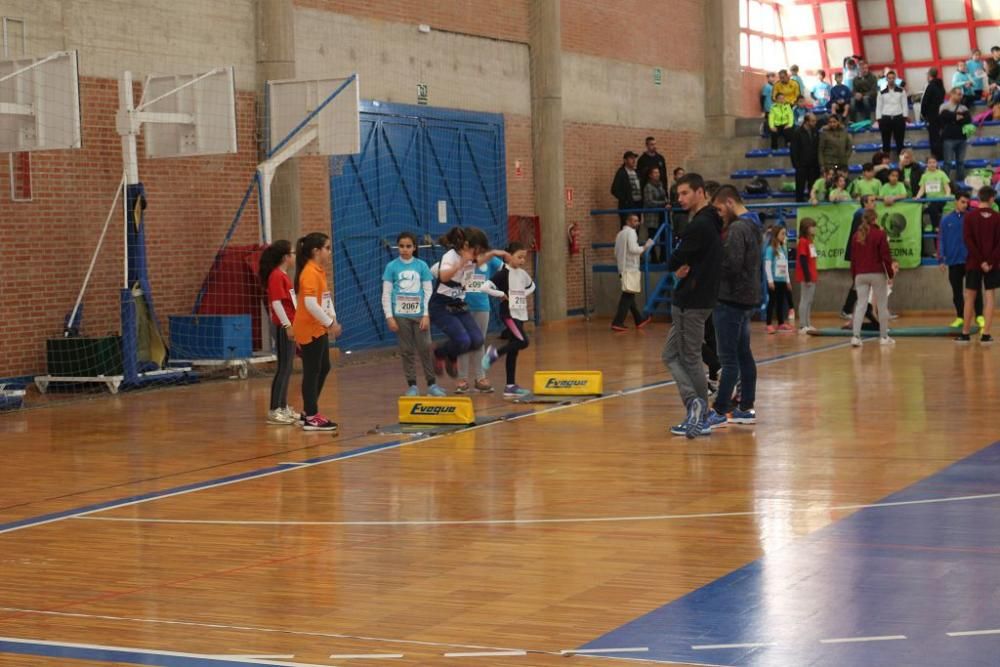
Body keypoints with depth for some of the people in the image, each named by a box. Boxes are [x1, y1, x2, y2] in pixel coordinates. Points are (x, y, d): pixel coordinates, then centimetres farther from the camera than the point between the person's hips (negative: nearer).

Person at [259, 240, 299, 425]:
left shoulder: (283, 275, 15)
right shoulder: (276, 276, -14)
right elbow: (276, 303, -21)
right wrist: (287, 325, -22)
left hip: (289, 327, 10)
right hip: (283, 328, -10)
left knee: (287, 368, 12)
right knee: (283, 368, -7)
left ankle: (283, 407, 18)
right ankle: (274, 410, -5)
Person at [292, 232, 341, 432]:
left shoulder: (318, 271, 12)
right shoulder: (310, 273, -18)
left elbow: (326, 297, 18)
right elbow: (310, 303, -27)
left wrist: (332, 319, 5)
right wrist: (329, 323, -19)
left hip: (318, 329, 10)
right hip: (309, 330, -10)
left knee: (323, 368, 16)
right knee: (312, 372, -2)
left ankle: (308, 412, 25)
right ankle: (312, 418, 6)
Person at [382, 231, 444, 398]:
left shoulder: (422, 265, 2)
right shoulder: (392, 267, 1)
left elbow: (428, 292, 3)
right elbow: (386, 294, 2)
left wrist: (426, 315, -4)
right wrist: (389, 317, -5)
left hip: (419, 314, 0)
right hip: (400, 315, 0)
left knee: (425, 349, -2)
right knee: (407, 351, 5)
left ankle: (432, 384, 6)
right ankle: (412, 386, 11)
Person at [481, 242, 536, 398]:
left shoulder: (522, 273, 9)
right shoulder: (503, 273, -13)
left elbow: (531, 286, 30)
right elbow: (486, 287, -23)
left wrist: (524, 295, 13)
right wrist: (502, 295, -15)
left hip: (520, 314, 7)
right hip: (509, 314, -7)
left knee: (513, 351, 8)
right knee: (523, 342, -21)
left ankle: (510, 386, 11)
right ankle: (495, 353, -1)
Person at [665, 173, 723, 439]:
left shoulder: (700, 225, -17)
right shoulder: (709, 222, 15)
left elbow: (675, 261, -17)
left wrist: (678, 266, 3)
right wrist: (682, 267, -8)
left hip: (692, 303, -10)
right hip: (690, 300, 10)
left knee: (690, 359, -3)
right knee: (671, 355, 12)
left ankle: (700, 417, -3)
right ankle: (695, 404, 6)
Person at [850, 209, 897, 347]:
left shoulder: (856, 236, 6)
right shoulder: (880, 234, -7)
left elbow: (853, 258, 9)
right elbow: (886, 256, -8)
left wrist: (854, 276, 16)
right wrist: (890, 274, 1)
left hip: (860, 275, 4)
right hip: (877, 274, -4)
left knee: (860, 305, 2)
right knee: (882, 305, 8)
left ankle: (856, 336, -10)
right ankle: (884, 337, 12)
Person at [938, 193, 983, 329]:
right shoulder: (947, 220, 5)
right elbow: (941, 240, 3)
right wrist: (941, 260, -2)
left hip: (971, 260, -1)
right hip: (954, 261, 1)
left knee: (976, 289, -4)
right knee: (957, 291, 8)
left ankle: (979, 316, 0)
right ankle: (960, 317, 17)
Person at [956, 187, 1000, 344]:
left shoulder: (969, 216, -3)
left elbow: (968, 241, -10)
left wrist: (980, 260, -10)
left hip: (974, 263, 0)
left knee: (970, 297, 7)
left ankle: (965, 333, 8)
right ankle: (985, 334, -3)